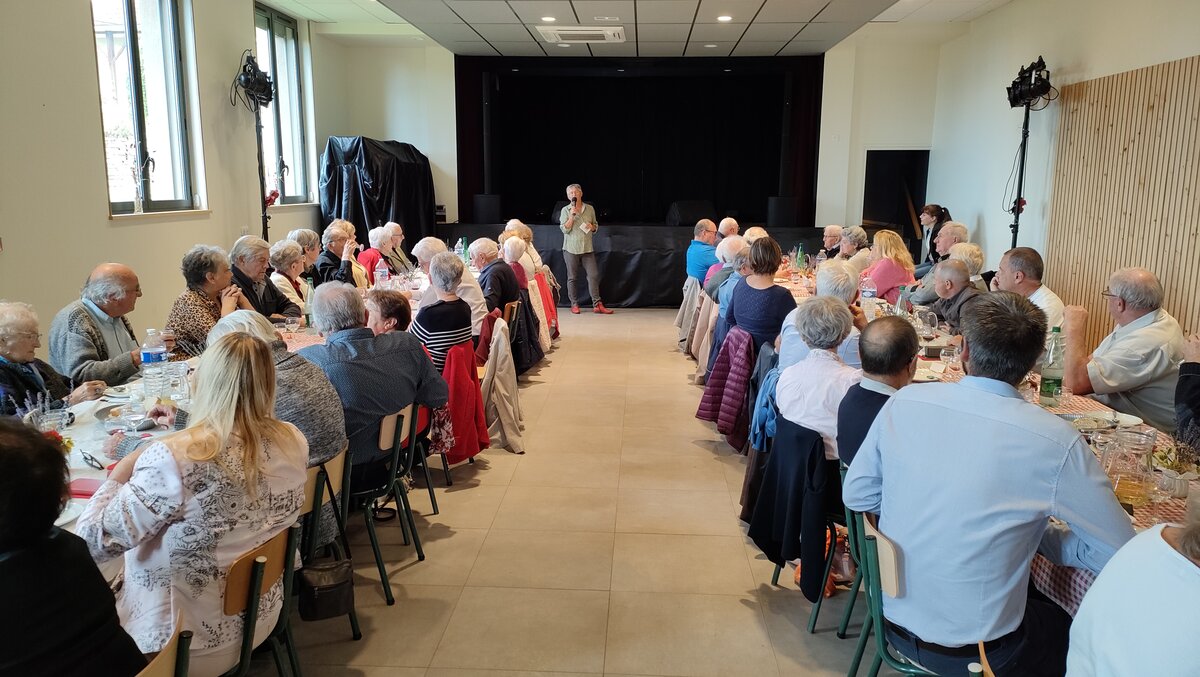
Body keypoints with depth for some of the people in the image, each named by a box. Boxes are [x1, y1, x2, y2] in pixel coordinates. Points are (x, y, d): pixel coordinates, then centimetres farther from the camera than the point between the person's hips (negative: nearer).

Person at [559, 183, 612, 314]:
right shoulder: (565, 210, 2)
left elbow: (595, 226, 20)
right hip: (571, 248, -2)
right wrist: (572, 216, -15)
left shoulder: (590, 209, 10)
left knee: (594, 275, -5)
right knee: (572, 278, 2)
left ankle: (597, 304, -3)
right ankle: (574, 304, 11)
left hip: (587, 248, 2)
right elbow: (564, 229, -6)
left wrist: (592, 227, -3)